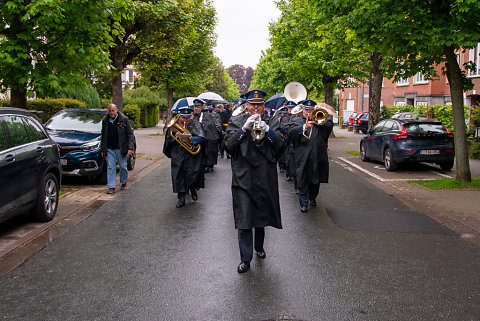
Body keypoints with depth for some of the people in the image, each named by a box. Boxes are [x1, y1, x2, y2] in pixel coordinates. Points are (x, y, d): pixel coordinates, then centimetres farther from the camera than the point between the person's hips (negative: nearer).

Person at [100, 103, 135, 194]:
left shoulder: (124, 119, -3)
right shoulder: (105, 121, 9)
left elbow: (130, 134, -3)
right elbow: (103, 136, 17)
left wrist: (130, 147, -11)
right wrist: (102, 149, 14)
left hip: (120, 149, -2)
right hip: (109, 149, 3)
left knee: (123, 166, 6)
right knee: (110, 167, 1)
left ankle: (123, 182, 29)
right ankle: (111, 187, 5)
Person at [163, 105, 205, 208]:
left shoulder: (195, 124, 2)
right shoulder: (174, 125, 8)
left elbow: (201, 138, -11)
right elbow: (168, 139, 8)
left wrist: (191, 139, -26)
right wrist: (175, 137, -13)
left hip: (192, 155, -2)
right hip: (178, 156, 2)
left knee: (193, 175, -9)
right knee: (179, 177, 2)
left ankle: (193, 189, 25)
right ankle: (181, 199, 14)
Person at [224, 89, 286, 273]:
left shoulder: (271, 122, 7)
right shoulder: (236, 122, 4)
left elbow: (281, 144, -4)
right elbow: (228, 145, -8)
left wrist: (267, 130, -19)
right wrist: (244, 128, -18)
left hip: (265, 177, 2)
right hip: (243, 177, -2)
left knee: (262, 215, 16)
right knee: (244, 218, -5)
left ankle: (259, 246, 38)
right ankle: (245, 259, 3)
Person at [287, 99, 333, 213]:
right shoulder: (296, 121, 11)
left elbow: (330, 126, 1)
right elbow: (291, 131, -8)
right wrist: (304, 127, -21)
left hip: (318, 157, 2)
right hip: (303, 158, -2)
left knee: (316, 180, 12)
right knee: (303, 181, -5)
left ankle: (312, 198, 32)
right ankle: (304, 203, 1)